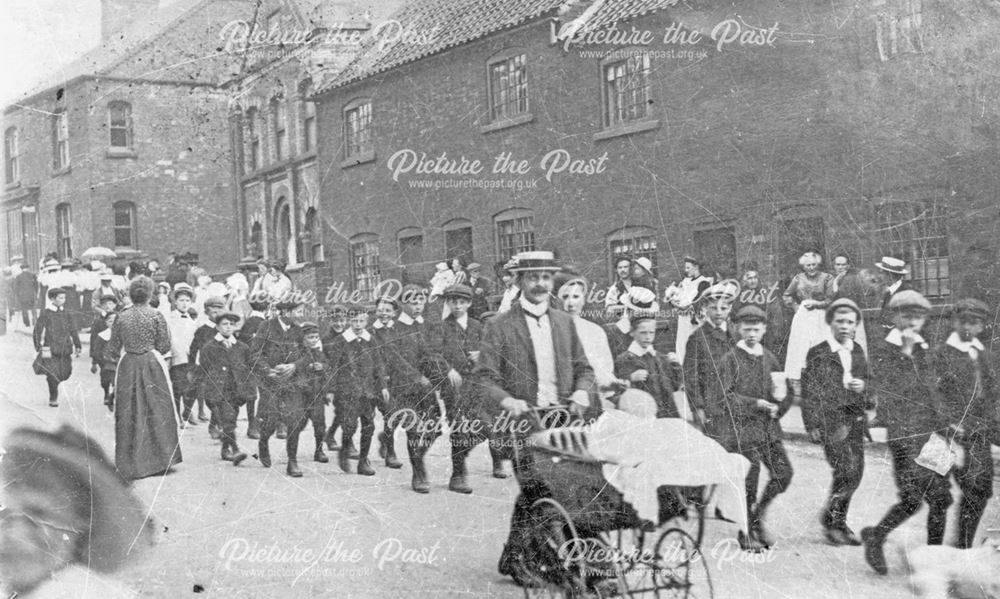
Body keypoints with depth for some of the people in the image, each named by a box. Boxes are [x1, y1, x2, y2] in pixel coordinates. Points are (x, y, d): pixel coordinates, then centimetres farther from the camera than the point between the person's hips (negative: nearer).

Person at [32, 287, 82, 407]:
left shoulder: (66, 314, 11)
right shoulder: (45, 314, -2)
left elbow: (72, 331, 16)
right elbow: (38, 330, -3)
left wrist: (78, 345, 12)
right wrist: (38, 346, -11)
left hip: (65, 348, 5)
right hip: (51, 349, -4)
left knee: (65, 373, 4)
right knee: (53, 375, -9)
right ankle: (53, 399, 5)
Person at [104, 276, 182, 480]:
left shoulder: (121, 317, -2)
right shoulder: (156, 316, -7)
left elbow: (113, 347, 3)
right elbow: (164, 346, -5)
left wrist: (109, 355, 25)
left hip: (128, 365, 2)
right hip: (152, 363, -2)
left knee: (129, 415, 8)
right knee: (158, 411, 8)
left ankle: (132, 464, 12)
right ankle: (161, 459, 8)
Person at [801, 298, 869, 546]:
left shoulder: (858, 351, 15)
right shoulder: (818, 353, -3)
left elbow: (867, 379, 24)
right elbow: (808, 390, -4)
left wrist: (862, 385, -1)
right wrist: (812, 425, -9)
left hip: (855, 420, 6)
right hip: (830, 420, -6)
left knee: (856, 473, 6)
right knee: (846, 469, -16)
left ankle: (840, 522, 22)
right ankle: (830, 520, 0)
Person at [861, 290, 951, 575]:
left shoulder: (923, 350, 17)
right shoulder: (880, 350, -3)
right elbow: (888, 388, -16)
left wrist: (943, 429, 18)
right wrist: (905, 352, -18)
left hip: (931, 434, 7)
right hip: (903, 434, -7)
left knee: (941, 498, 3)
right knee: (913, 498, -13)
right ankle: (875, 536, 9)